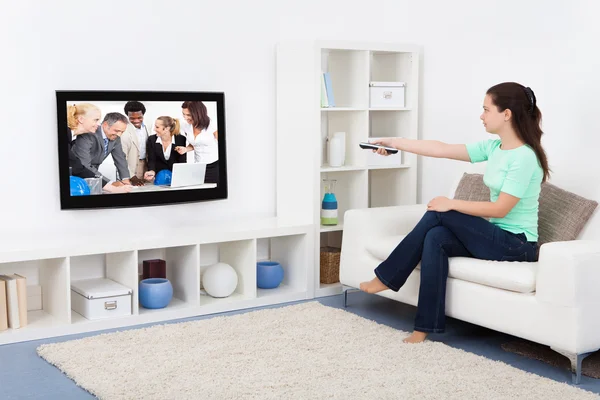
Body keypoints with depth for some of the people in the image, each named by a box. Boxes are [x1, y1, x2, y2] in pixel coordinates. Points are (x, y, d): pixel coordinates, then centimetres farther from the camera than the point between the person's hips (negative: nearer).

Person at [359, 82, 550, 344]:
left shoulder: (524, 157, -18)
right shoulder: (493, 147, 7)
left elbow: (500, 209, -20)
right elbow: (442, 149, 8)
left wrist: (452, 204, -16)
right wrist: (395, 143, 8)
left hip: (517, 244, -7)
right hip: (495, 237, 7)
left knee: (439, 213, -18)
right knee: (435, 238, -20)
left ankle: (386, 277, -6)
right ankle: (425, 327, -20)